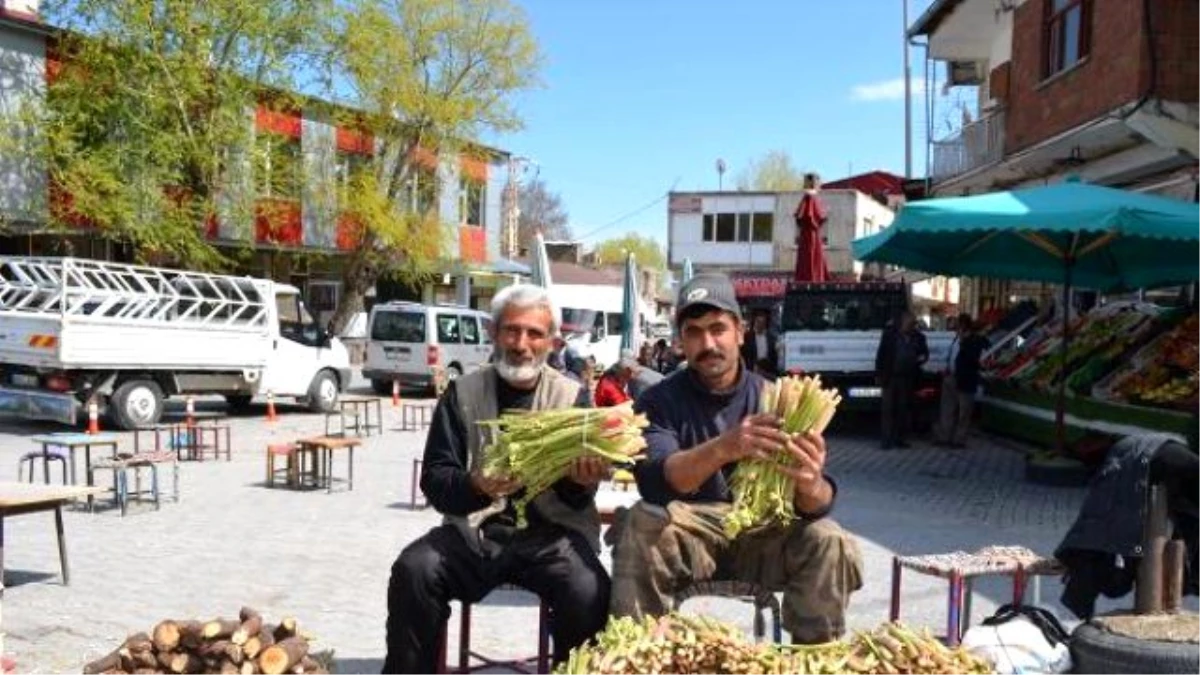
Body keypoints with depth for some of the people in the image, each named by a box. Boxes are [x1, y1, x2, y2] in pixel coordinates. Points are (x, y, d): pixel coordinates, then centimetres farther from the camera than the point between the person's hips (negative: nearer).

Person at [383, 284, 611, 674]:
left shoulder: (571, 397, 4)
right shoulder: (463, 393, 5)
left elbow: (577, 499, 0)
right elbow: (434, 480, -1)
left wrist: (580, 481, -24)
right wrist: (476, 486, -23)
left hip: (550, 532, 0)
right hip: (476, 529, 1)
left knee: (589, 593, -28)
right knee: (412, 570, -26)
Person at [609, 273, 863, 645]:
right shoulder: (659, 401, -6)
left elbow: (817, 502, -13)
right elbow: (653, 481, -26)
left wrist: (812, 487, -40)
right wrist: (721, 449, -45)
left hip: (762, 533, 2)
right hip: (689, 536, -1)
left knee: (829, 543, -25)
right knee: (640, 526, -31)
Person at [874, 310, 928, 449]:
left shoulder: (918, 337, 6)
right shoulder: (890, 334, -2)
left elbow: (924, 352, 20)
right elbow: (881, 355, -1)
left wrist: (922, 357, -5)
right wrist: (879, 374, -5)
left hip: (907, 378, 3)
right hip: (891, 377, -3)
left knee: (903, 409, 6)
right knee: (888, 409, -3)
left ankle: (899, 438, 13)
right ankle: (887, 439, 0)